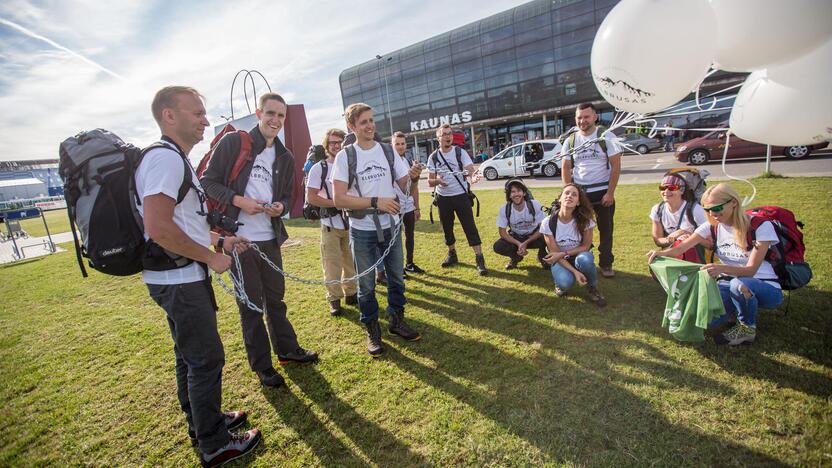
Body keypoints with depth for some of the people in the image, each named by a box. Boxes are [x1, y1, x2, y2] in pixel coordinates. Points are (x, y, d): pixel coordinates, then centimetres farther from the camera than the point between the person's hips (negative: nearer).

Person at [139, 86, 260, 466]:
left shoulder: (173, 159, 14)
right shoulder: (166, 157, -18)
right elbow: (158, 226, -28)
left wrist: (219, 240, 15)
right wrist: (211, 257, -18)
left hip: (178, 276, 10)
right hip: (180, 279, -10)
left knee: (190, 355, 20)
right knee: (206, 359, 1)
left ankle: (201, 422, 38)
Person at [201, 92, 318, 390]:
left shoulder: (285, 158, 10)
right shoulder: (232, 143, -5)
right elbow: (209, 181, -3)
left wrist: (281, 206, -7)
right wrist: (238, 200, -18)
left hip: (270, 238, 5)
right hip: (239, 238, -4)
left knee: (275, 298, 17)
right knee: (250, 304, 7)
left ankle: (287, 349, 34)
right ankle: (262, 365, 22)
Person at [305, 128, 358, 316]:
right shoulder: (319, 168, -1)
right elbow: (311, 197, -7)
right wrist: (336, 203, -15)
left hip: (351, 223, 3)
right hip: (330, 224, -3)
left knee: (351, 260, 10)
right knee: (332, 263, 1)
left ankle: (351, 293, 26)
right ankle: (334, 299, 15)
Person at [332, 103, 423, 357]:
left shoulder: (388, 151, 2)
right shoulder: (345, 156, -8)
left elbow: (405, 186, 4)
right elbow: (339, 199, -14)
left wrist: (413, 177, -19)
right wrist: (375, 202, -23)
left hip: (390, 226, 3)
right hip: (362, 231, -3)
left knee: (396, 278, 15)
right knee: (366, 285, 9)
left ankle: (397, 320, 36)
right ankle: (372, 331, 28)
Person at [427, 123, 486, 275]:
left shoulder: (461, 152, -4)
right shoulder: (433, 157, 1)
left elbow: (470, 170, -15)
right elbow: (430, 182, 2)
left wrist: (473, 176, -40)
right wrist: (437, 180, -21)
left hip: (461, 196, -3)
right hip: (443, 198, 3)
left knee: (470, 227, -6)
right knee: (447, 228, 13)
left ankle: (480, 260, -3)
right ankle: (452, 255, 33)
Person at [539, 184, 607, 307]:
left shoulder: (585, 220, -18)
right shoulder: (548, 223, -19)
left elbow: (586, 246, -8)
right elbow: (554, 253, -16)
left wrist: (563, 253, -22)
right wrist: (575, 271, -28)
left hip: (579, 256, 1)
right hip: (560, 261, -1)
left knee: (584, 259, -36)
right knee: (565, 282, -34)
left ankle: (592, 289, -6)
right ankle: (560, 283, 7)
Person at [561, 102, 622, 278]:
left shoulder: (607, 137, -5)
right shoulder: (570, 141, 3)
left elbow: (616, 166, -7)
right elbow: (566, 169, 4)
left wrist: (610, 193, -12)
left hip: (603, 192, -2)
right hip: (579, 192, 2)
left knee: (606, 229, 6)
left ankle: (606, 264, 19)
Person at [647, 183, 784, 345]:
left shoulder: (760, 225, -16)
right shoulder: (712, 226, -4)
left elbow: (751, 269, -23)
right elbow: (682, 247, -9)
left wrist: (722, 268, -44)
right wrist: (662, 253, -32)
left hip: (766, 287, -3)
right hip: (729, 283, 3)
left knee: (739, 284, -40)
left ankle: (747, 328, -9)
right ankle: (735, 307, 13)